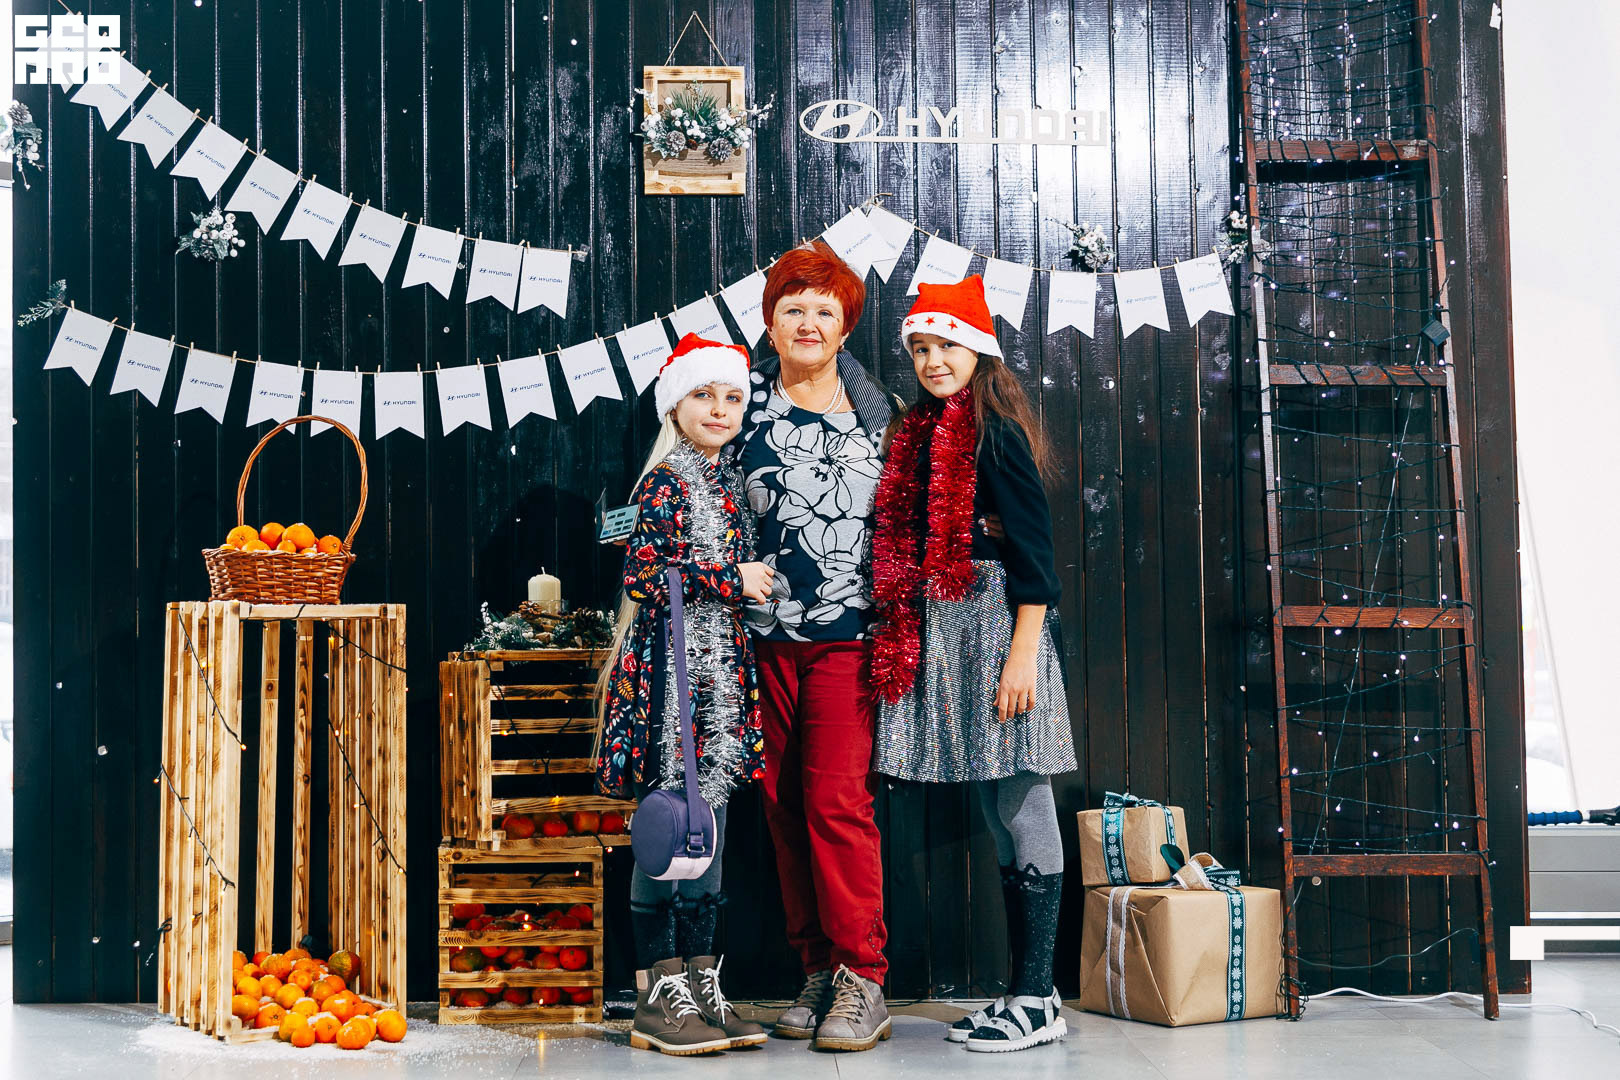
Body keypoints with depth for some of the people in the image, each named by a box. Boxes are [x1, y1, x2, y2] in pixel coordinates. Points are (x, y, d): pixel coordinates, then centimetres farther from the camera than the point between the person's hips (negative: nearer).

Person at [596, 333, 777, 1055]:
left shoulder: (728, 482, 17)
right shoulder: (665, 481, -7)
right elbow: (642, 573, -15)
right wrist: (731, 582, -13)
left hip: (722, 667, 8)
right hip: (673, 663, -8)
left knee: (709, 823, 9)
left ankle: (700, 984, 15)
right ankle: (656, 997, 1)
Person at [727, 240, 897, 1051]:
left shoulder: (877, 409, 8)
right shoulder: (745, 400, 9)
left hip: (847, 633, -2)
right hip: (764, 631, 2)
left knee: (838, 799, -9)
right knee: (784, 802, 5)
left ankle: (863, 981, 0)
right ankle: (816, 970, 15)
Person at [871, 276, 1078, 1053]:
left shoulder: (995, 431, -7)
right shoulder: (926, 436, 17)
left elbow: (1034, 548, -13)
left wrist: (1022, 653, -19)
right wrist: (904, 645, 14)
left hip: (996, 624, -9)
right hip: (946, 634, 9)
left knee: (1022, 814, -4)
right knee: (998, 821, 11)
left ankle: (1036, 1002, 2)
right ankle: (1025, 993, 18)